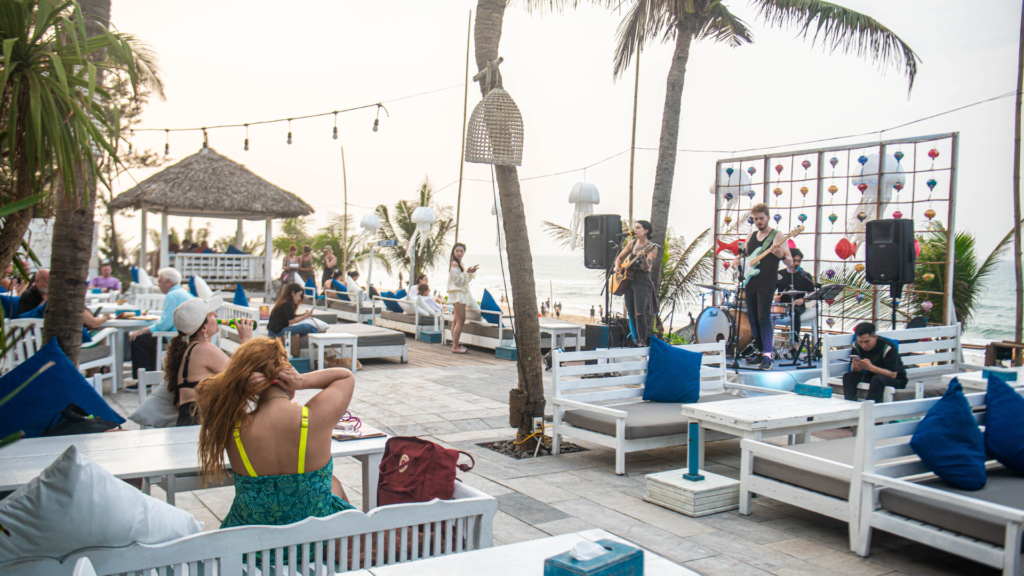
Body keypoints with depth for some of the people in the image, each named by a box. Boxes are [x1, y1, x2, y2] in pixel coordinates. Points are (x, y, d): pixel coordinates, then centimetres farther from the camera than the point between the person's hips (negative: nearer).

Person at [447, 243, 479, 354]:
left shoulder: (459, 263, 17)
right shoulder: (454, 263, -11)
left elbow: (466, 280, 21)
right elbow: (457, 280, -16)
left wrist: (471, 272, 5)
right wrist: (467, 272, -18)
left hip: (462, 293, 10)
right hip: (457, 293, -10)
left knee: (456, 320, 10)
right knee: (460, 320, -12)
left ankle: (455, 345, 13)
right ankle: (455, 347, -12)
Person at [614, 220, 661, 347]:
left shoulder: (652, 247, -6)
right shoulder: (632, 243, 11)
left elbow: (647, 268, -16)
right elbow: (619, 258, 20)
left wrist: (643, 257, -34)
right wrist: (617, 267, 1)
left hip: (642, 281, -6)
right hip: (628, 280, 6)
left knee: (639, 314, -14)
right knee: (631, 313, 7)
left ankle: (643, 342, -8)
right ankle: (635, 341, 17)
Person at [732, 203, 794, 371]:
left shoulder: (777, 236, -5)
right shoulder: (751, 236, 13)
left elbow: (790, 263, -9)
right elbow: (743, 254, 26)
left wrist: (781, 255, -30)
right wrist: (737, 260, 2)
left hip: (767, 284, -7)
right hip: (750, 283, 7)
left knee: (763, 318, -14)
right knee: (753, 319, 9)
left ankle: (767, 356, -13)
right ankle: (760, 351, 20)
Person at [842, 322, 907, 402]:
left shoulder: (887, 347, -23)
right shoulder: (857, 346, -8)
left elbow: (893, 374, -27)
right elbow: (854, 370, -6)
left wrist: (871, 367, -39)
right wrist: (855, 366, -31)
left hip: (896, 380, -5)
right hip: (872, 376, 5)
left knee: (877, 379, -37)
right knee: (848, 376, -19)